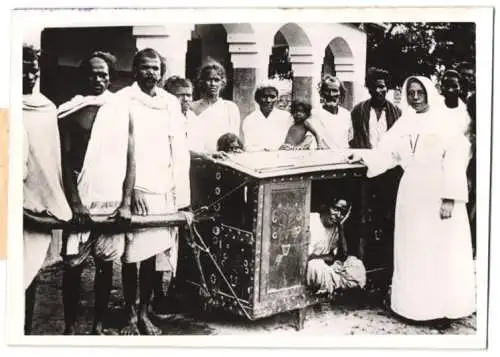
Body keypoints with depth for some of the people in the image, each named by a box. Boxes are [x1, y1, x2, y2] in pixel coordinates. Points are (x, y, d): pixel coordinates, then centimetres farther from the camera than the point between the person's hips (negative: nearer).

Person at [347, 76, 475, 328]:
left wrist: (450, 198, -18)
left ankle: (442, 308, 7)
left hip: (438, 193, -4)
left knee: (441, 250, 0)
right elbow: (387, 153, 8)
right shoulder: (404, 123, 9)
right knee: (412, 250, 7)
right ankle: (416, 305, 16)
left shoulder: (444, 122, -5)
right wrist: (363, 156, -10)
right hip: (411, 194, 5)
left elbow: (456, 159, -11)